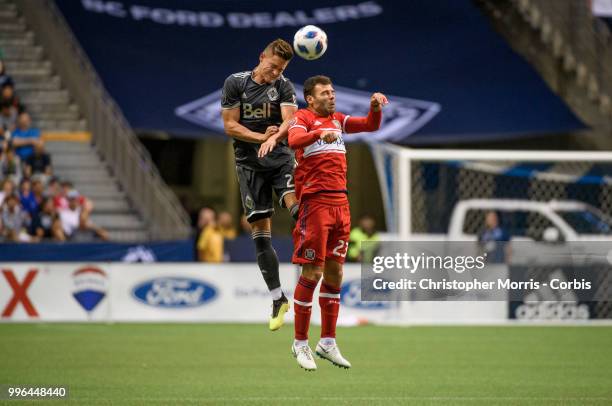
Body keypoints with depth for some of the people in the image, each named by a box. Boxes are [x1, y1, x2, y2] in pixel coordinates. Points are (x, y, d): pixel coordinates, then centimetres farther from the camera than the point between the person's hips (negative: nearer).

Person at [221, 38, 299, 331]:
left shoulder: (284, 86, 2)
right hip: (249, 163, 0)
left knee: (297, 204, -30)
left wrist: (275, 137, -34)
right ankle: (277, 298, 5)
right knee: (261, 232, -1)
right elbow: (230, 125, -1)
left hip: (280, 158, 0)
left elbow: (289, 120, -13)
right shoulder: (235, 83, 1)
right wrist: (261, 137, -13)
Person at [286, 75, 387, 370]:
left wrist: (375, 107, -7)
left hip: (340, 202, 7)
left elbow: (371, 125, 13)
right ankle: (300, 343, 2)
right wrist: (320, 133, -41)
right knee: (312, 272, -7)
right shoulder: (303, 118, -2)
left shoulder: (337, 119, 18)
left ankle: (327, 342, 16)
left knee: (335, 273, 9)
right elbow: (294, 139, -23)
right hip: (315, 201, -7)